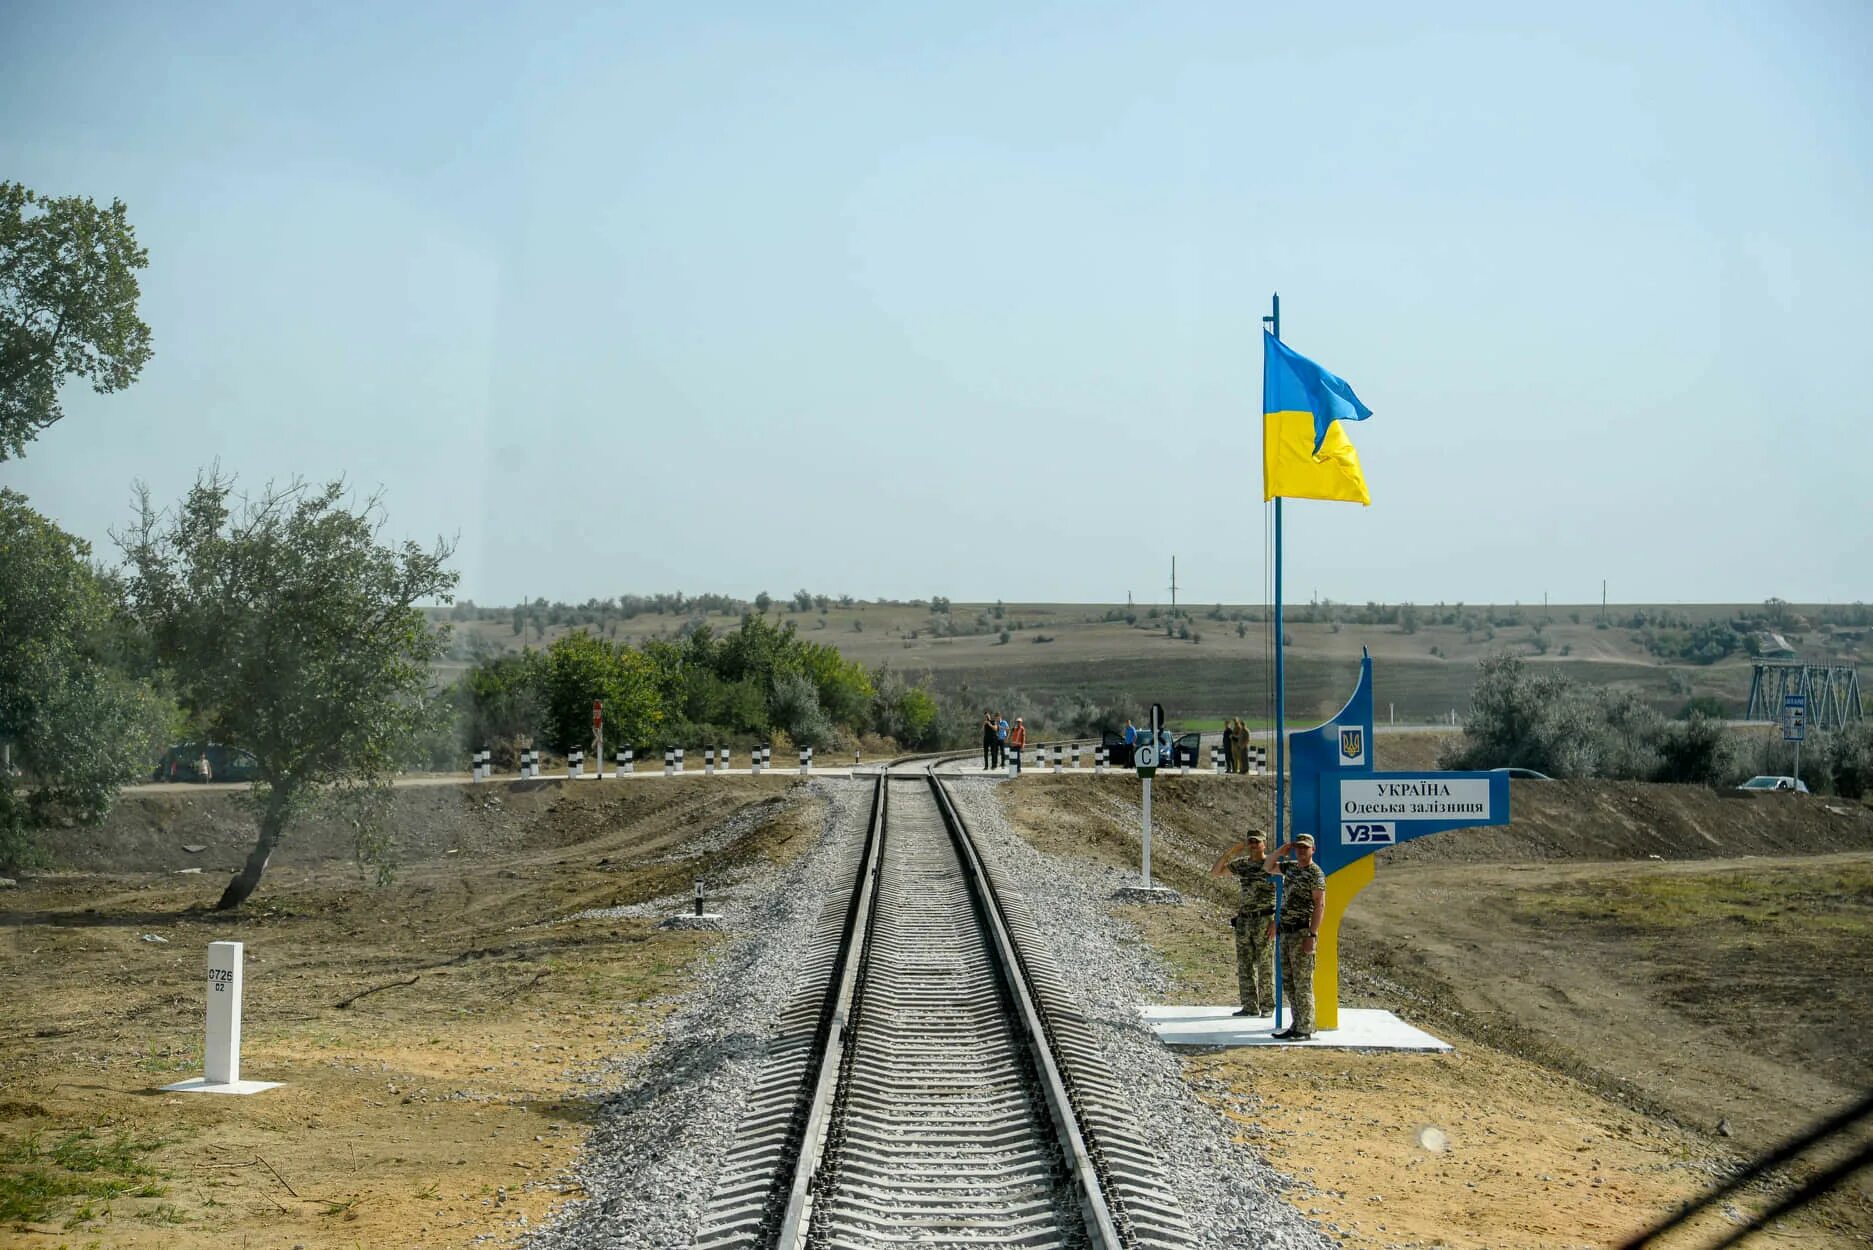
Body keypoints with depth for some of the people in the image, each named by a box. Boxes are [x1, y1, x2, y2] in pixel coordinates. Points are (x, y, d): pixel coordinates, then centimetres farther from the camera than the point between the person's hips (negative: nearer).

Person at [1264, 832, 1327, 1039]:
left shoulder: (1316, 874, -11)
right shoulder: (1291, 868, 14)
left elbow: (1320, 905, -16)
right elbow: (1267, 867, 26)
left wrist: (1312, 935, -22)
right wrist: (1281, 850, 9)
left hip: (1303, 932, -9)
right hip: (1286, 931, 9)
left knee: (1302, 982, -7)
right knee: (1289, 982, 10)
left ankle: (1305, 1029, -5)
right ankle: (1297, 1026, 15)